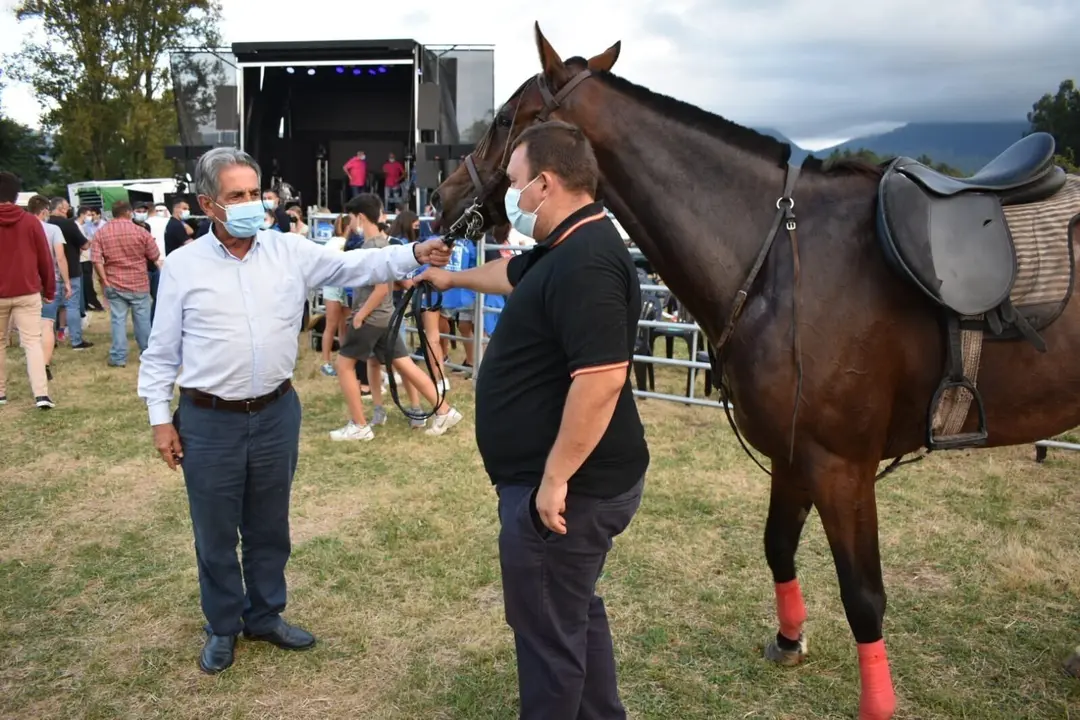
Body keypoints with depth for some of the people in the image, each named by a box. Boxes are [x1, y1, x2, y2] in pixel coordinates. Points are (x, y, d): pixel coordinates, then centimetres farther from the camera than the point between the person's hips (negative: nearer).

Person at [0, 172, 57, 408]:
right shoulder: (30, 221, -3)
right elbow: (45, 259, -1)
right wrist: (49, 290, 9)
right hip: (27, 293, -1)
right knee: (32, 342, -2)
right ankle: (41, 394, -13)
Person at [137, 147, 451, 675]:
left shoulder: (290, 252, -1)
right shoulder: (183, 265, -5)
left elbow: (355, 266, -3)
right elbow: (162, 350, 0)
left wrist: (414, 255, -18)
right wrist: (160, 418, -1)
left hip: (276, 413, 2)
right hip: (209, 420, -2)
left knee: (269, 526, 17)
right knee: (215, 532, 12)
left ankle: (265, 615, 38)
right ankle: (222, 627, 33)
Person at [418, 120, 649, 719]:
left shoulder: (585, 262, -25)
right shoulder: (565, 249, 10)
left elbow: (601, 380, -32)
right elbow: (512, 276, 31)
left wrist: (555, 479, -27)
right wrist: (453, 277, 46)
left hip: (568, 487, -11)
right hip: (577, 481, 11)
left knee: (548, 629, 8)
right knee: (574, 612, 25)